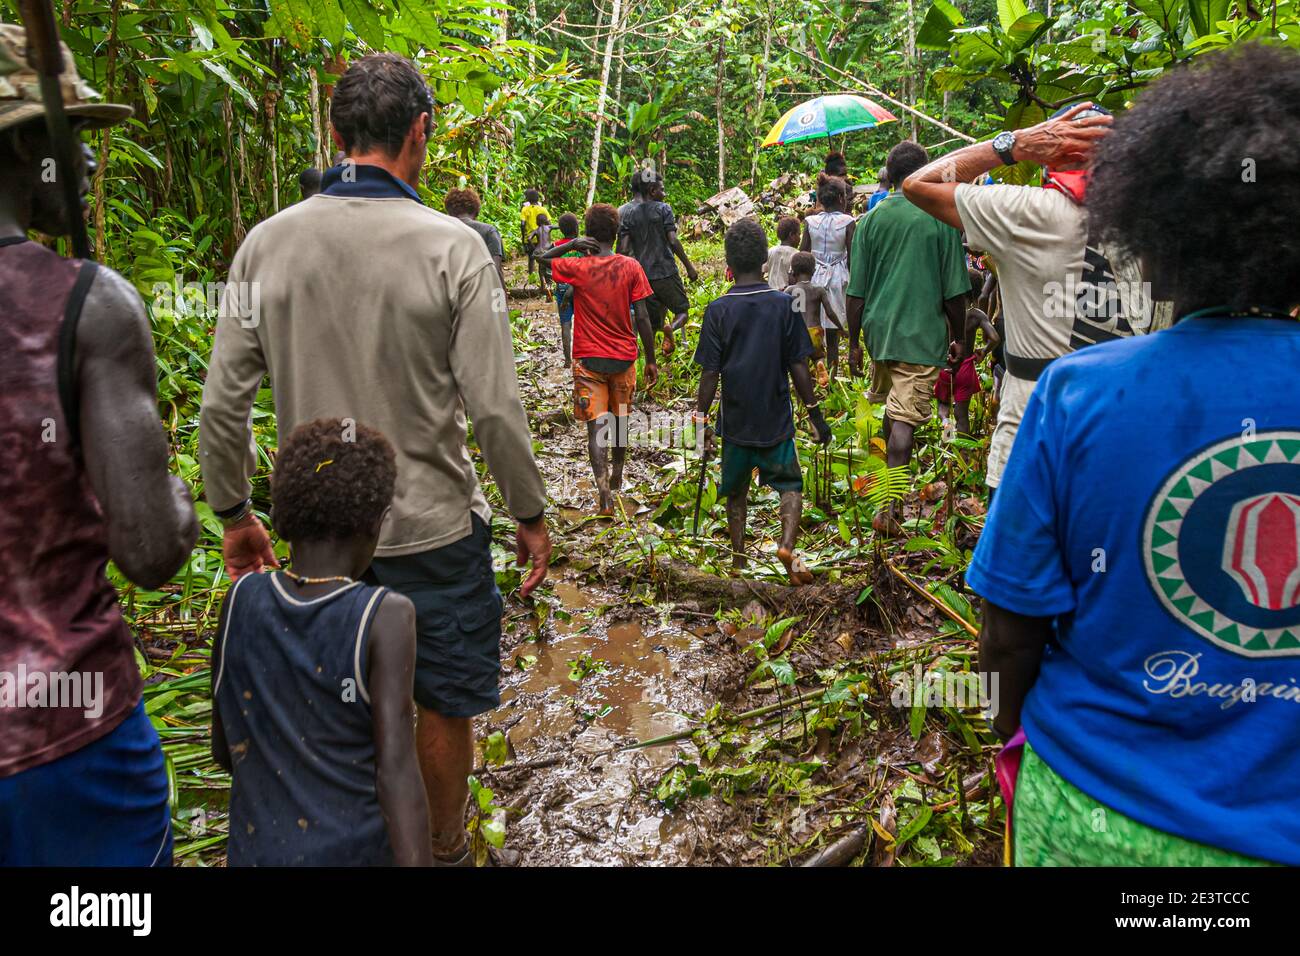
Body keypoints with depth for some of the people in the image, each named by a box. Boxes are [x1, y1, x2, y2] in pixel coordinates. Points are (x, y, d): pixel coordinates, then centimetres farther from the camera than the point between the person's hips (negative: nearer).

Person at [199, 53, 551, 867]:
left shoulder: (267, 243, -4)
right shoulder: (451, 246, -15)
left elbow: (223, 406, -1)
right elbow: (494, 408, -15)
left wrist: (233, 511, 13)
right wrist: (531, 514, -2)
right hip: (433, 530, -3)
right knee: (443, 705, 17)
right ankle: (443, 849, 36)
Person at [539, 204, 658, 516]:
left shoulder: (577, 267, -9)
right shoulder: (631, 267, -7)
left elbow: (543, 259, 9)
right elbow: (642, 318, -7)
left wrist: (572, 245, -4)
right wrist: (651, 361, 1)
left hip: (589, 359, -2)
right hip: (623, 358, 2)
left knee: (596, 426, -2)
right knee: (619, 419, 19)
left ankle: (604, 494, -15)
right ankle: (616, 479, 38)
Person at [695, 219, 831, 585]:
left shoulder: (718, 310, -8)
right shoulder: (784, 304, -6)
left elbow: (710, 374, -8)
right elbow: (798, 367, -5)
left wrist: (702, 419, 1)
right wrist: (814, 414, 4)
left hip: (735, 421, 1)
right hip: (776, 419, 0)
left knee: (736, 490, 17)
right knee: (790, 485, 11)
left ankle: (738, 556, 21)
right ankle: (787, 544, -12)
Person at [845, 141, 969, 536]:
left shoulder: (871, 219, 2)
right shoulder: (942, 218, -6)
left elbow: (857, 291, 2)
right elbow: (954, 289, -4)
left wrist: (854, 342, 10)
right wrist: (958, 337, 8)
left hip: (879, 329, 4)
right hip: (923, 333, -4)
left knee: (892, 406, 23)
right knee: (905, 418, -5)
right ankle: (889, 508, -10)